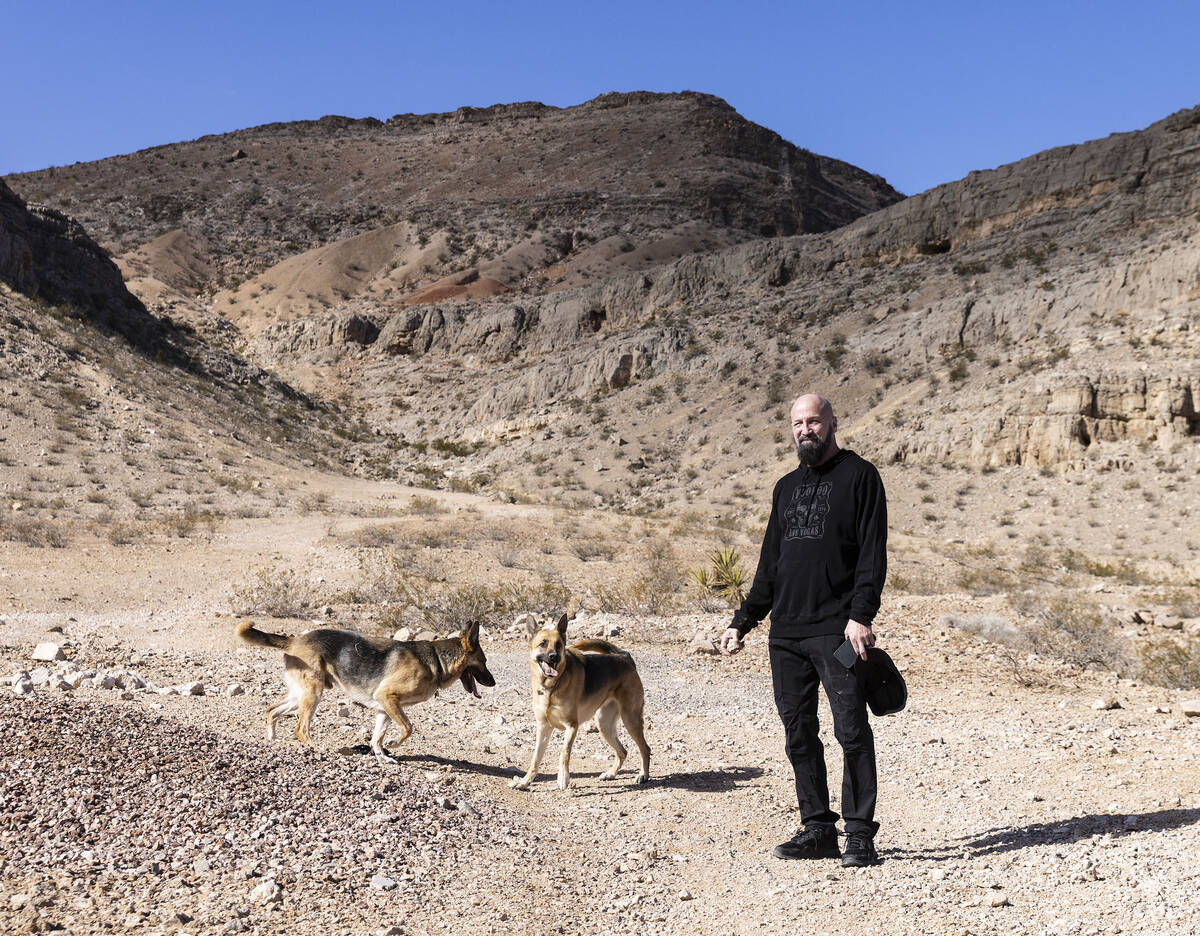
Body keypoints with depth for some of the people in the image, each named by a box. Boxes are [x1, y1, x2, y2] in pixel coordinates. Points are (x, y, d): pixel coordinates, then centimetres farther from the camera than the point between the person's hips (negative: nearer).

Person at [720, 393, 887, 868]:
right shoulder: (787, 486, 20)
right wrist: (742, 622, 17)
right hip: (785, 632, 6)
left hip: (837, 630, -6)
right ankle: (817, 829, 16)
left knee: (852, 731, -7)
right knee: (799, 735, 7)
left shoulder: (859, 476, 2)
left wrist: (861, 614, -18)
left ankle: (860, 834, 1)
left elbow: (873, 552, -7)